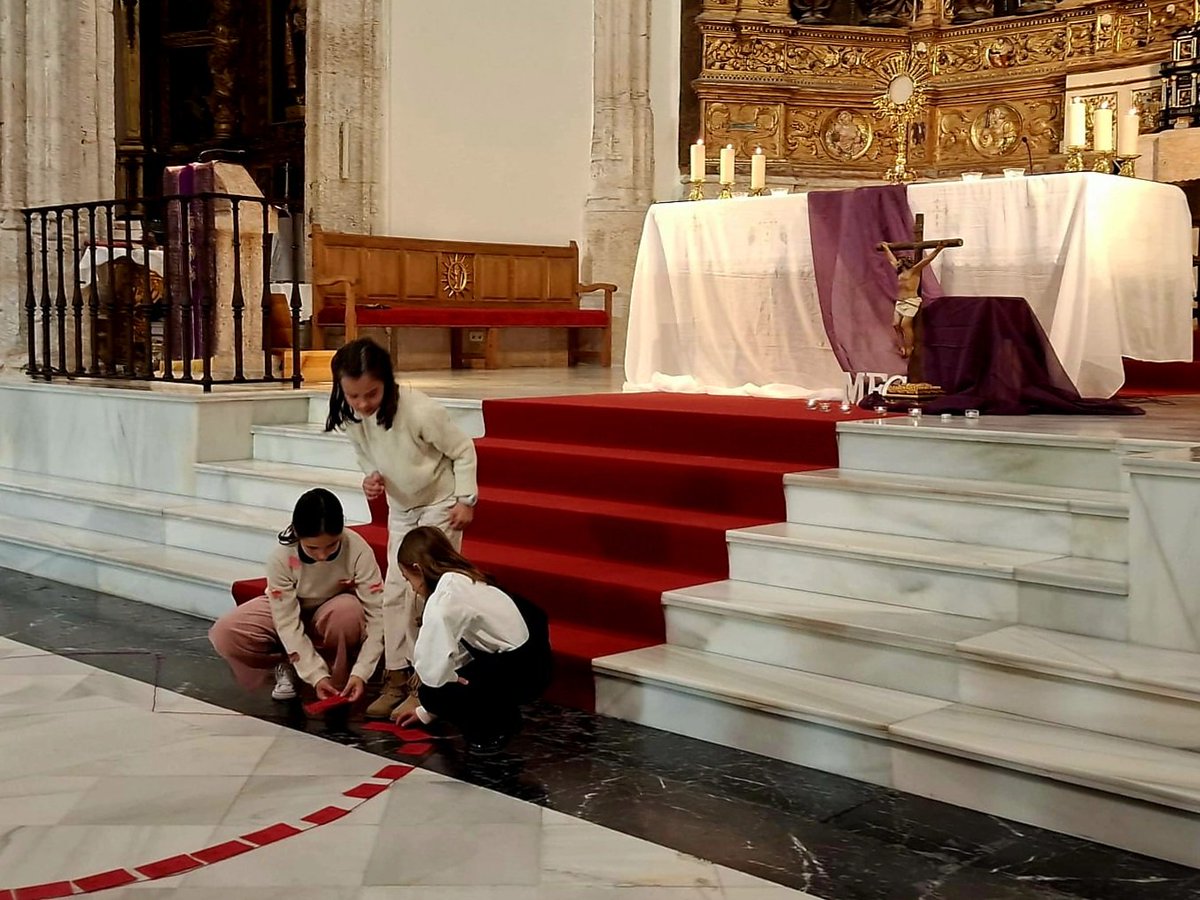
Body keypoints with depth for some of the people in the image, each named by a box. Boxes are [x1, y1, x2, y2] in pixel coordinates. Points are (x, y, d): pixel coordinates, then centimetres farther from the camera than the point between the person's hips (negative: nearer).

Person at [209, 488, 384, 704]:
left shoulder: (357, 550, -32)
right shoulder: (281, 558, -31)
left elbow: (378, 613, -30)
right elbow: (288, 624, -27)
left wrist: (361, 672, -38)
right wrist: (316, 675, -34)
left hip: (335, 620, -1)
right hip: (287, 610, 1)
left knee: (349, 610, -38)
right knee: (224, 634, -25)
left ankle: (339, 678, -10)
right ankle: (286, 664, 4)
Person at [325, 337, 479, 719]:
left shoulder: (420, 411, -31)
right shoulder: (350, 419, -14)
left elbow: (463, 450, -18)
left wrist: (465, 500, -17)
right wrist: (371, 480, -15)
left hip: (440, 504, -6)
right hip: (401, 508, 6)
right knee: (395, 591, 2)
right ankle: (397, 677, 8)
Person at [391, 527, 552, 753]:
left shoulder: (443, 599, -17)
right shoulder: (464, 582, 13)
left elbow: (434, 670, -27)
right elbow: (454, 653, 20)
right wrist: (426, 712, 26)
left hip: (519, 672, -9)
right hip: (527, 658, 9)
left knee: (432, 692, -7)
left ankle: (494, 728, 2)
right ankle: (501, 717, 14)